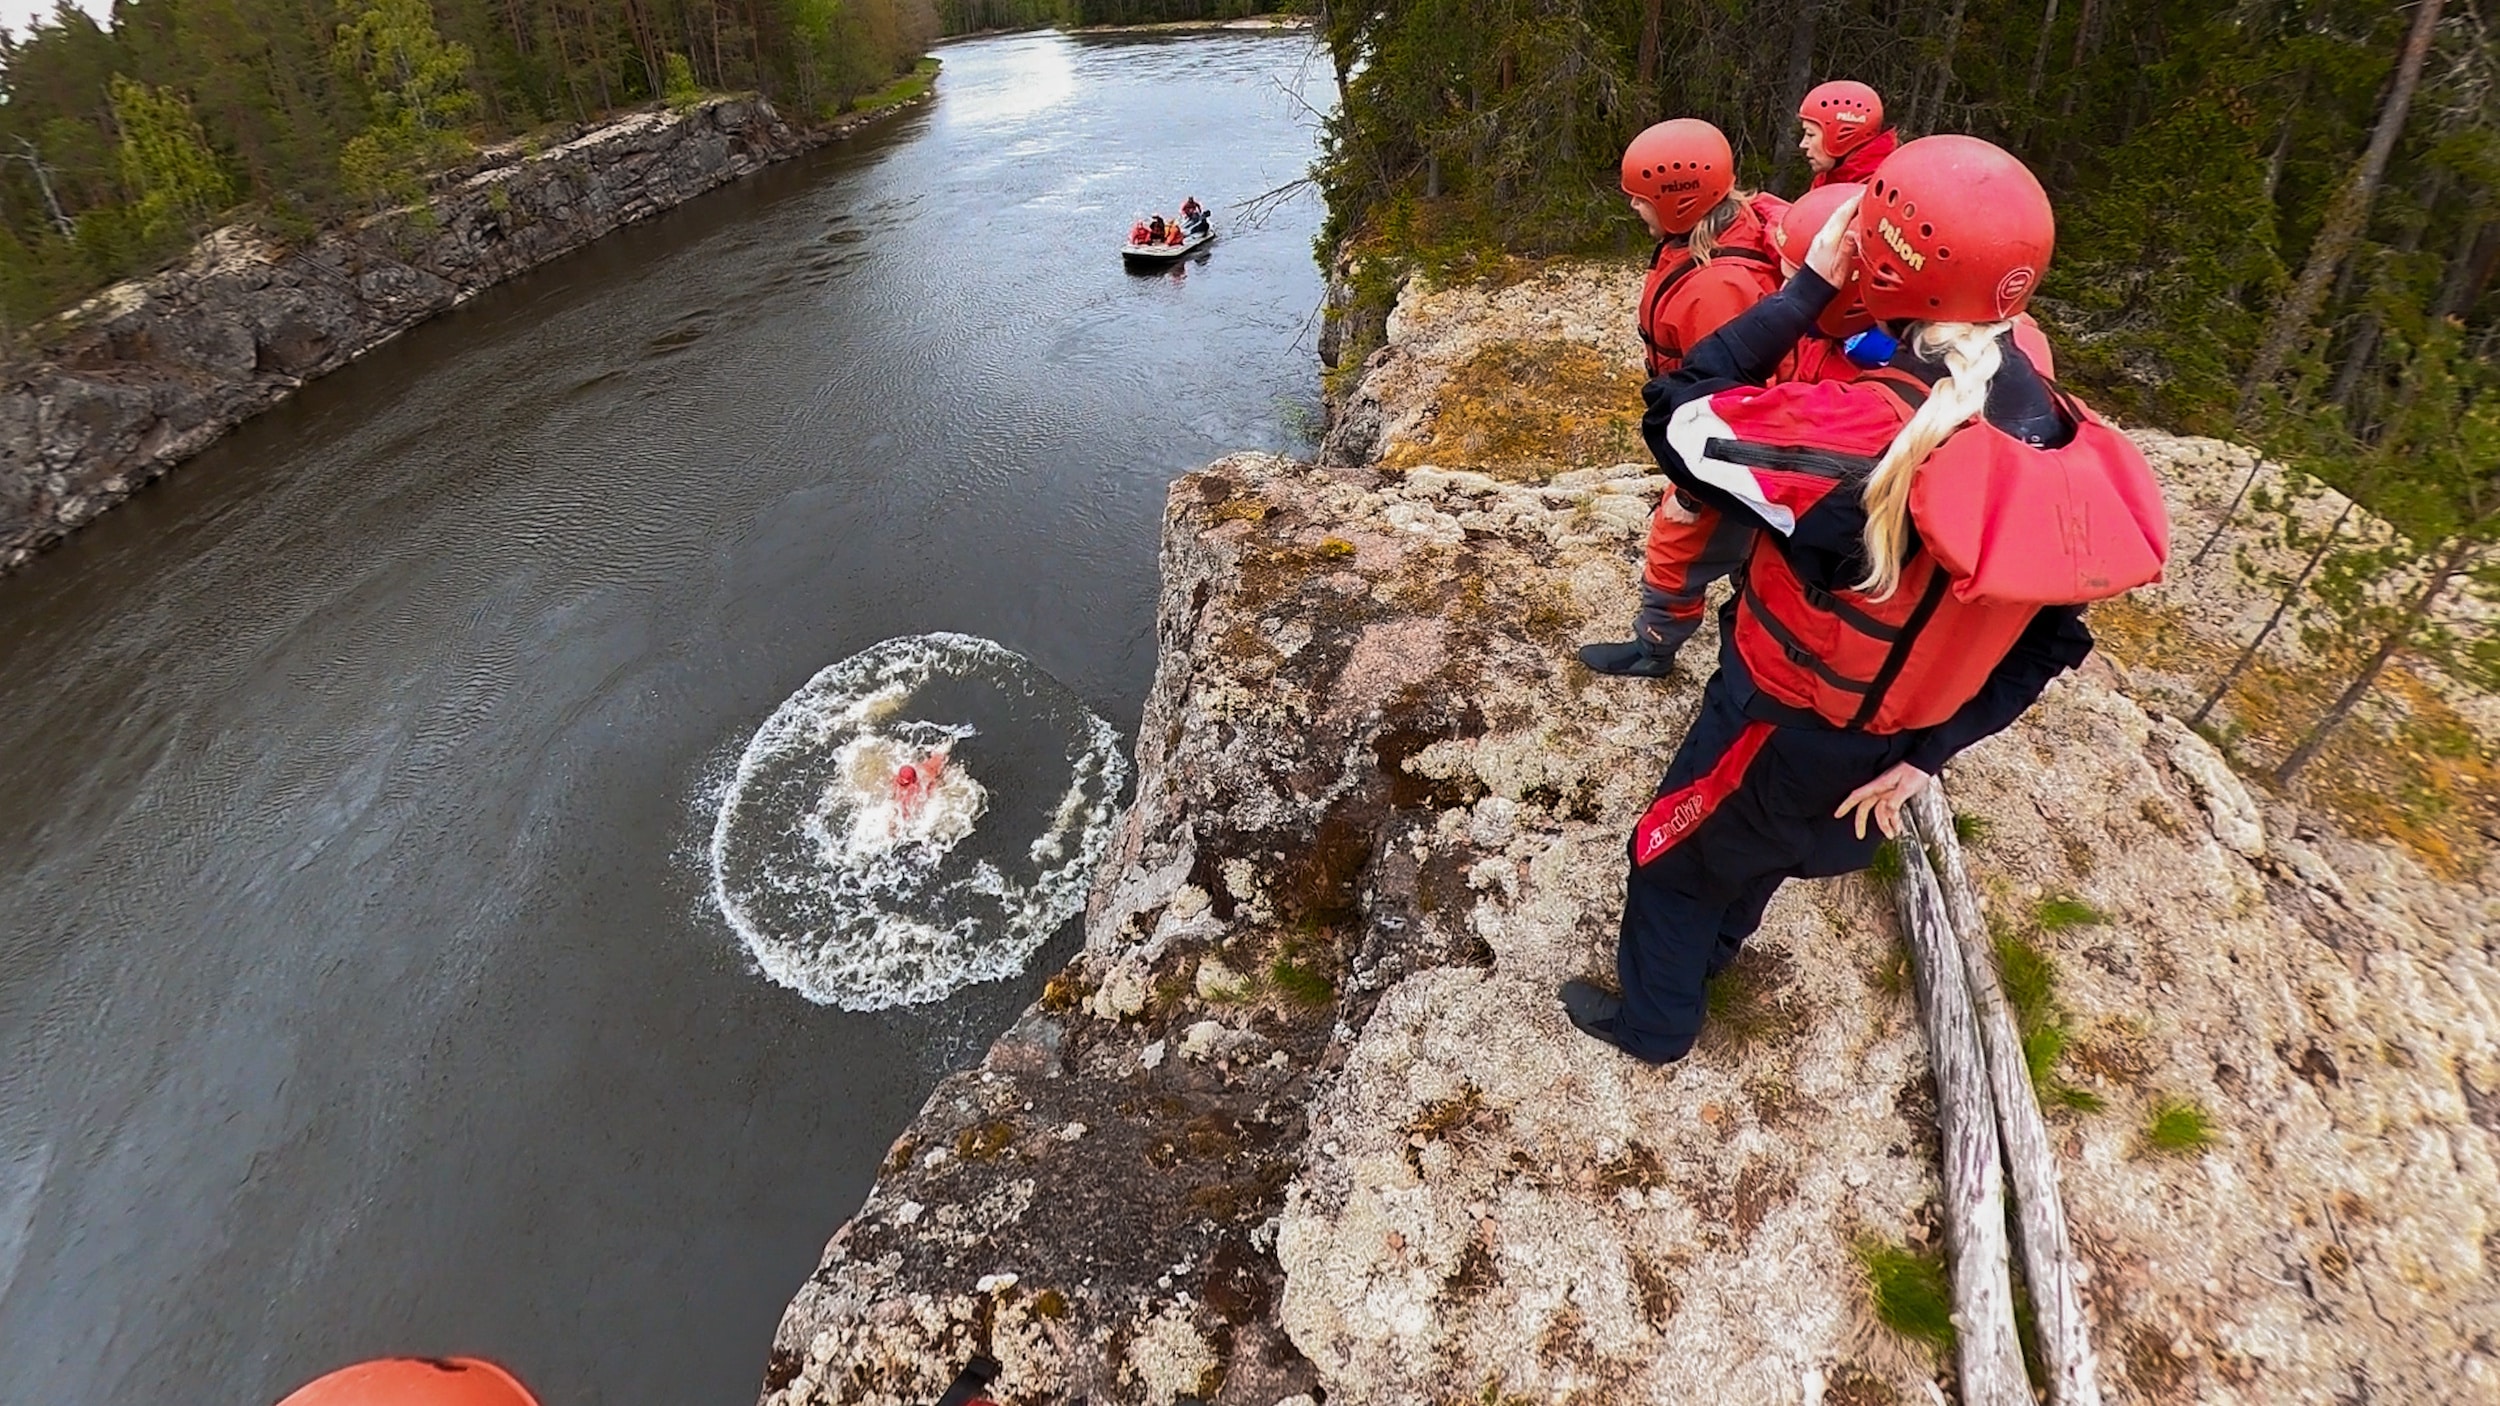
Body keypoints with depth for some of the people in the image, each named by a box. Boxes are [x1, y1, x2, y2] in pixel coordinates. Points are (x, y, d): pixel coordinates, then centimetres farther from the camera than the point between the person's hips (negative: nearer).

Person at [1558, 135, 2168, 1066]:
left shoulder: (1867, 439, -38)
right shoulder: (2077, 453, -12)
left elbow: (1678, 417, -27)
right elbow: (2045, 640, -5)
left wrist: (1810, 286, -21)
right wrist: (1927, 753, 2)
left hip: (1784, 734, -6)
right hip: (1891, 743, 7)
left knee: (1675, 860, 20)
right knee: (1762, 853, 33)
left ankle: (1653, 1022, 42)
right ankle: (1708, 950, 60)